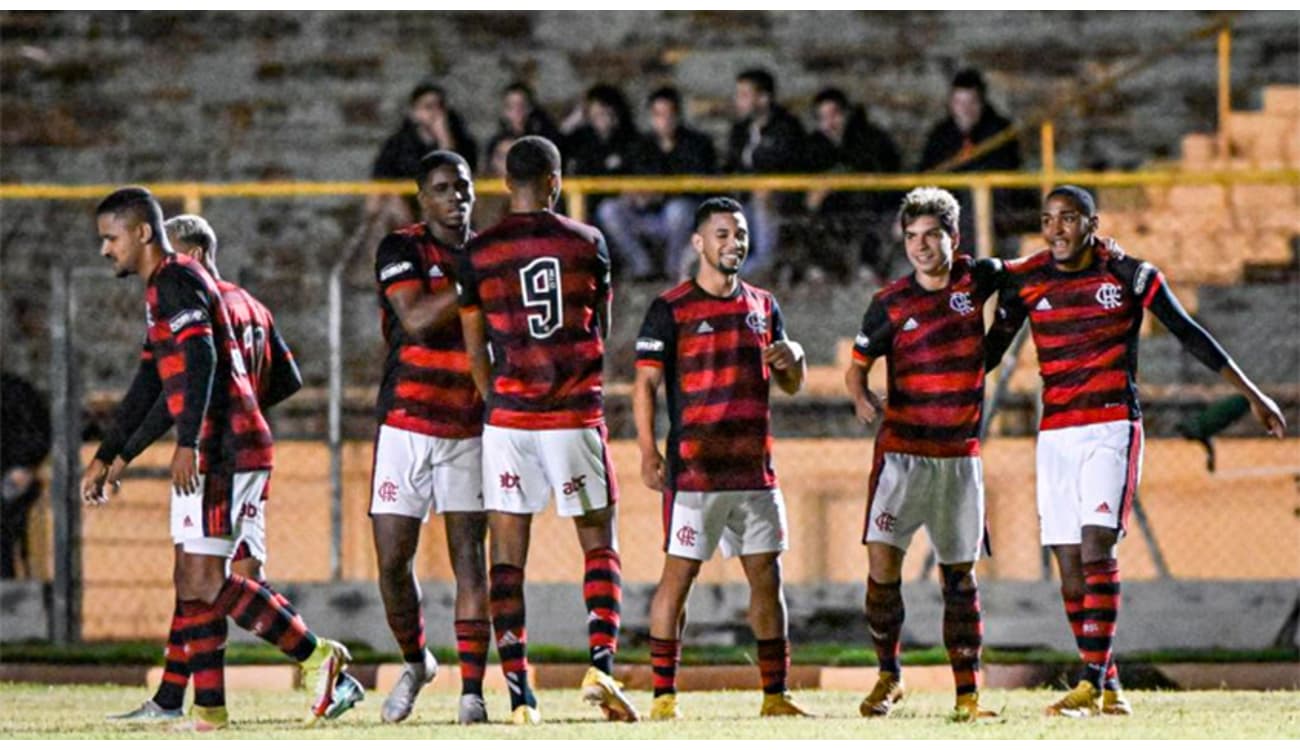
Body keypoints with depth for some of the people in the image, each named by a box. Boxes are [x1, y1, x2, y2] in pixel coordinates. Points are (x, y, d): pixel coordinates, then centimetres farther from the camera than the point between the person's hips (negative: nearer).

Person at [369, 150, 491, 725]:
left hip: (470, 430, 2)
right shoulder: (401, 250, -2)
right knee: (392, 560, -1)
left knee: (470, 557, -5)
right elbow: (417, 320, -17)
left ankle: (472, 689, -5)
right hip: (406, 424, -2)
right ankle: (415, 662, 23)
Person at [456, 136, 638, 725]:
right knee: (600, 548, 9)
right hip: (576, 413, 0)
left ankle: (519, 692, -2)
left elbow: (476, 352, 7)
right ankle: (600, 665, -10)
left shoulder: (478, 254, 0)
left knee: (507, 556, 5)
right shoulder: (587, 243, 0)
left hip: (508, 416, 0)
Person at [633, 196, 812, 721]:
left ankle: (776, 694, 10)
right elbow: (646, 383, -6)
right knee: (679, 575, -5)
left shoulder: (763, 306, 14)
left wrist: (792, 359, -3)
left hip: (755, 470, 5)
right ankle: (663, 696, -2)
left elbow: (791, 386, 20)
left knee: (767, 577, 5)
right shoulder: (671, 309, -3)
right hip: (695, 470, -5)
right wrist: (648, 451, -16)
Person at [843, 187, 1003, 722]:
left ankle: (967, 692, 11)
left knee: (961, 576, 5)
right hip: (903, 452, -2)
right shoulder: (890, 303, -2)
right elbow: (857, 365, 6)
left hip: (960, 456, 2)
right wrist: (861, 397, -12)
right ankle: (888, 676, 6)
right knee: (882, 563, -11)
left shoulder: (976, 280, 2)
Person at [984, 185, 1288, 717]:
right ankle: (1108, 688, 9)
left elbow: (1189, 335, 6)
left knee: (1096, 550, -18)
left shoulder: (1129, 275, -1)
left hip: (1112, 428, -4)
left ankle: (1092, 683, -22)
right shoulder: (1024, 281, 6)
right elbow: (990, 351, 15)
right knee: (1069, 566, 1)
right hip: (1055, 434, 4)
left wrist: (1251, 394, 9)